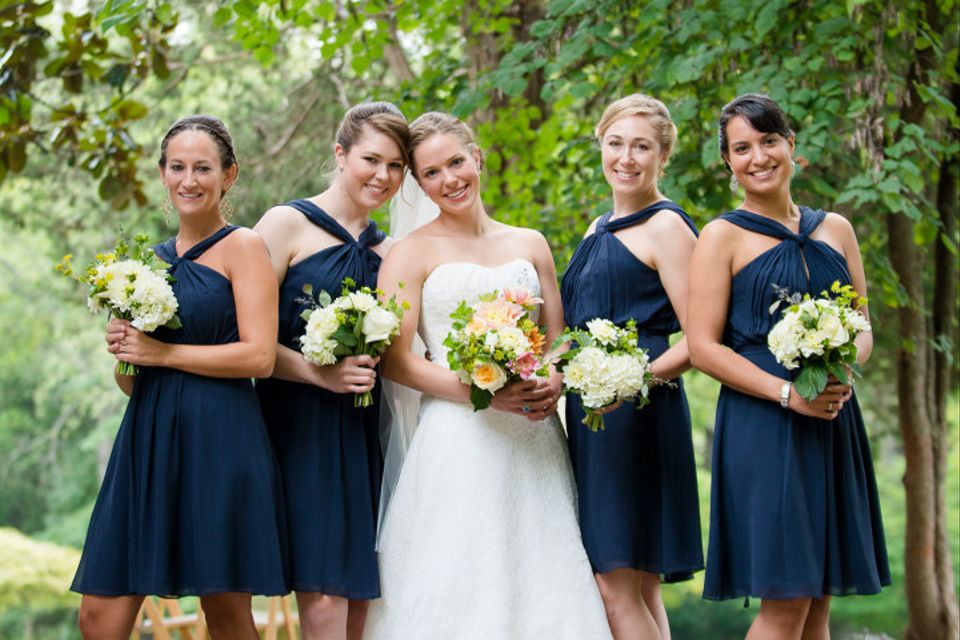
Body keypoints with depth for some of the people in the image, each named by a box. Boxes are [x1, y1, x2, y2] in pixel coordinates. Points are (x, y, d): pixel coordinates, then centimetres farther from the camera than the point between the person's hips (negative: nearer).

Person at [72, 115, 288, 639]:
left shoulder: (242, 247, 0)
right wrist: (122, 349, -1)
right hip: (147, 439, 6)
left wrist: (163, 353, -10)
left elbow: (260, 356, -12)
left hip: (218, 439, -6)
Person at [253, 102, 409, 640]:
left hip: (365, 434, 6)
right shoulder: (288, 224, -1)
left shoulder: (386, 251, 17)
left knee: (360, 597, 3)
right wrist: (320, 373, -17)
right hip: (302, 427, -6)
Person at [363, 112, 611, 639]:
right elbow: (395, 360, -5)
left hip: (535, 440, 4)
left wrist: (554, 383, -4)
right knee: (459, 593, -5)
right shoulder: (412, 254, 2)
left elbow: (559, 340, 19)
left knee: (541, 584, 2)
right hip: (457, 441, -4)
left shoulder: (529, 245, 15)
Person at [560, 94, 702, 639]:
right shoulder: (599, 230, 19)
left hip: (639, 413, -8)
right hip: (590, 416, 8)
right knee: (637, 590, 8)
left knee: (619, 587, -12)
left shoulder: (665, 226, -6)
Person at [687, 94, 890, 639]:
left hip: (832, 424, 5)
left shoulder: (835, 229, 12)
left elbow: (863, 327, 15)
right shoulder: (723, 236, -1)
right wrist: (787, 393, -17)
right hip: (760, 425, -5)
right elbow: (703, 346, -7)